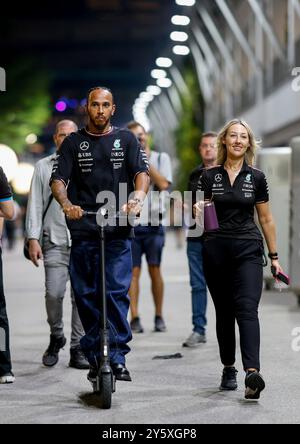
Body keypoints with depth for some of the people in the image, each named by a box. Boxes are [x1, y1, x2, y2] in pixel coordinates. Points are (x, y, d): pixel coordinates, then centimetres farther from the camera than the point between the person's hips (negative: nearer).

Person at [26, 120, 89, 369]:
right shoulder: (43, 167, 13)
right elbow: (35, 205, 9)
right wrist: (33, 238, -1)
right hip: (54, 241, 0)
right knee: (54, 293, -11)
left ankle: (78, 348, 6)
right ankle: (56, 337, 14)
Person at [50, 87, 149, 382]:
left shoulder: (126, 140, 12)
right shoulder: (73, 142, 12)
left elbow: (142, 172, 0)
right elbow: (58, 179, 2)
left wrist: (137, 198, -21)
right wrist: (66, 204, -18)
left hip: (118, 231, -1)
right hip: (83, 230, 1)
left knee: (117, 292, -10)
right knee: (85, 294, 3)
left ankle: (117, 357, -8)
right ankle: (94, 357, 12)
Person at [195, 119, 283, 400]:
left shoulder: (256, 178, 5)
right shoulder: (209, 176, 5)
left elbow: (266, 219, 10)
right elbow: (203, 214, 9)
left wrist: (274, 256, 10)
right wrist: (198, 211, -15)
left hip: (248, 250, -1)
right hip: (216, 250, 1)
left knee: (247, 309, -15)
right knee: (224, 313, 8)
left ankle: (252, 373, -28)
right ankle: (228, 369, 21)